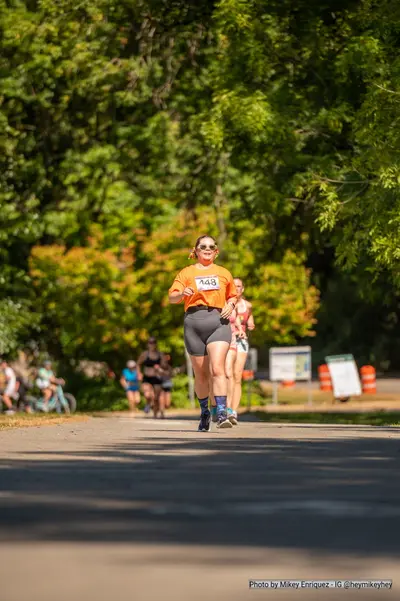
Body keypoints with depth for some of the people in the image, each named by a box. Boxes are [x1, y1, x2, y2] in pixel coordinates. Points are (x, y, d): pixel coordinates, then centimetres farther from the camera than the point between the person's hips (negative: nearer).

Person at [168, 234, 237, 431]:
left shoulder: (224, 273, 17)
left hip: (218, 321, 0)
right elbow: (172, 297, 2)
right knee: (200, 373, 7)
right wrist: (182, 293, -21)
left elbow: (232, 296, 28)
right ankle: (204, 412, 26)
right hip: (194, 321, 1)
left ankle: (221, 412, -25)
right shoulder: (187, 273, 11)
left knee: (217, 368, -18)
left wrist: (230, 305, 5)